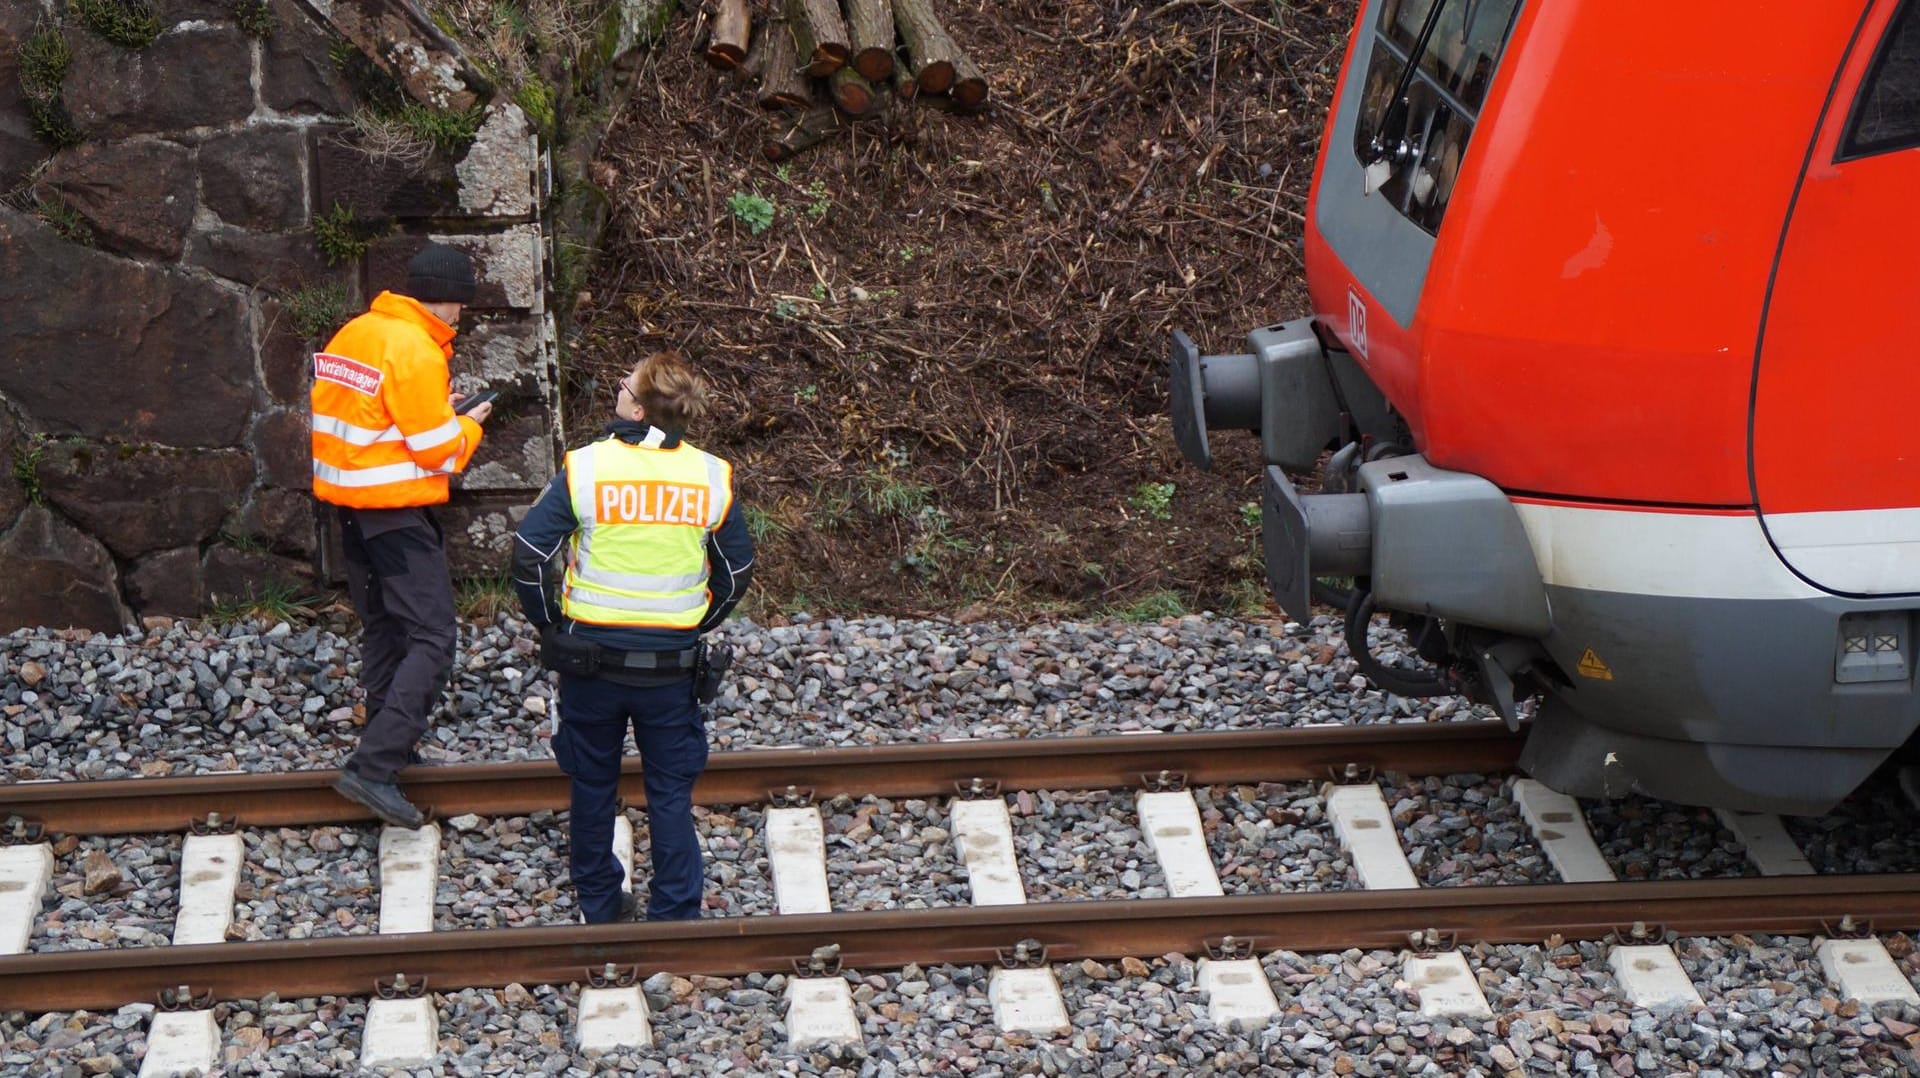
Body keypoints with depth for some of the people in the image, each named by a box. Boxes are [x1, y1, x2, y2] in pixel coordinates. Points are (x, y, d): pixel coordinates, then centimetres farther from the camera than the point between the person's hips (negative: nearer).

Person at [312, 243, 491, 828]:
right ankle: (373, 768, -18)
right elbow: (437, 450, -16)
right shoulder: (416, 350, -17)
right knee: (431, 640, -10)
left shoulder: (352, 333, 10)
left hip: (348, 504, 9)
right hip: (398, 511, -9)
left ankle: (389, 747, 27)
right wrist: (467, 426, 4)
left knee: (381, 627, 21)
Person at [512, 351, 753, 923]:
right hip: (673, 662, 1)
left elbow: (529, 553, -11)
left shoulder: (585, 468, -12)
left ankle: (599, 903, 28)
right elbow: (737, 570, 6)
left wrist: (550, 624, 3)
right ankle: (675, 916, 12)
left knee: (593, 784, 17)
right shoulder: (711, 477, -4)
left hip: (592, 656, -1)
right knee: (671, 792, 10)